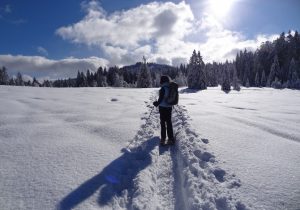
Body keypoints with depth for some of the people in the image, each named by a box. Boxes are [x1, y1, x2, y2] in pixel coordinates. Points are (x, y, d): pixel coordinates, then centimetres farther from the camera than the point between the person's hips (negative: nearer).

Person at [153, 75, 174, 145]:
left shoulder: (163, 89, -18)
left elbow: (160, 99, -17)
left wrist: (157, 103, 0)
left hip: (163, 108, -6)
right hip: (169, 107, 6)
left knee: (163, 123, 5)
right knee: (169, 122, 13)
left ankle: (163, 138, 10)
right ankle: (171, 138, 18)